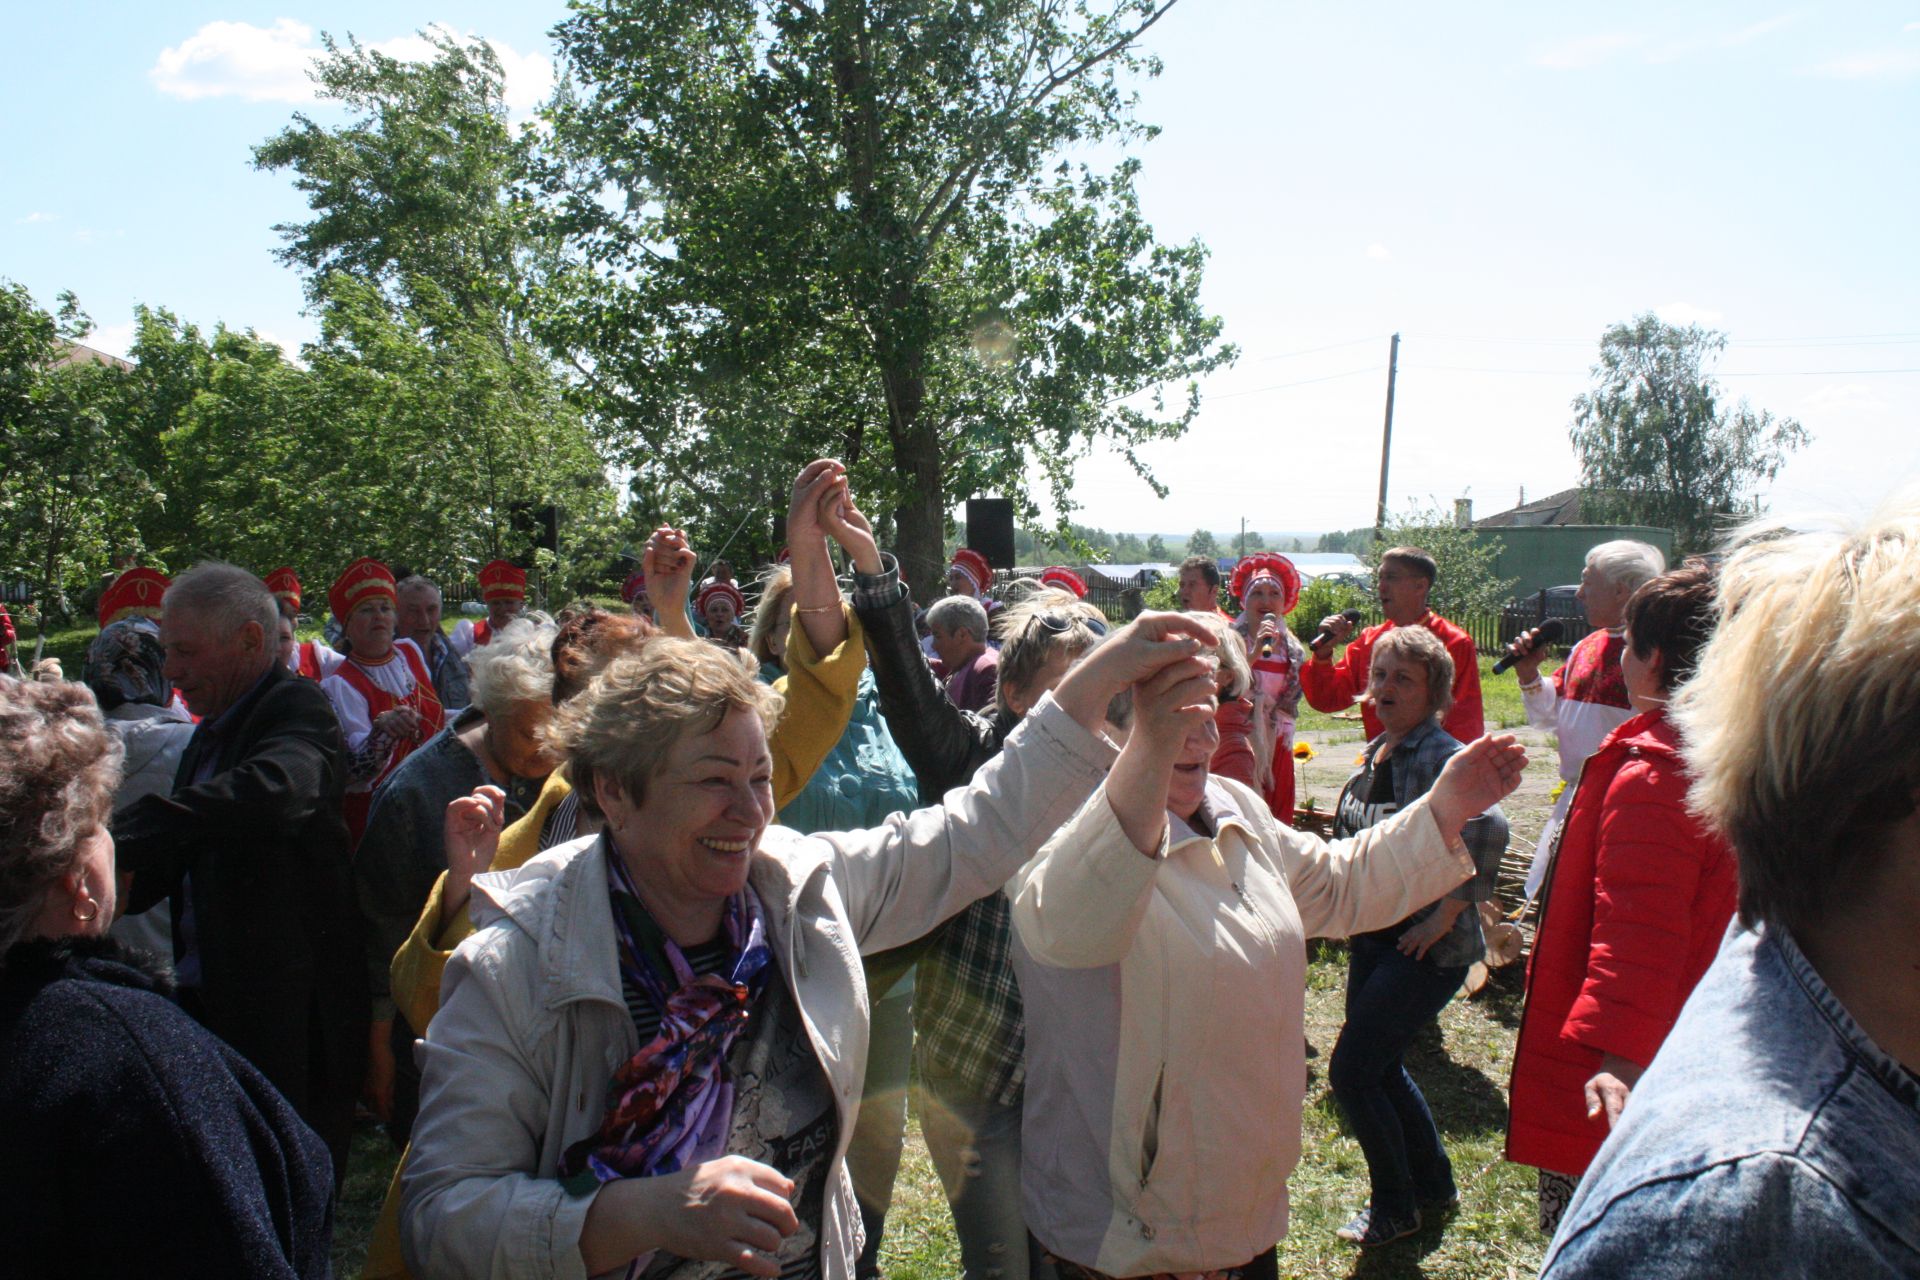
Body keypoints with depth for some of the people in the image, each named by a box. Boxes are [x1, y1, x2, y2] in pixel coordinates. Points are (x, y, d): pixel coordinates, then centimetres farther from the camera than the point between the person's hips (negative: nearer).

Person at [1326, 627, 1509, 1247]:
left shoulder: (1443, 756, -18)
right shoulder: (1375, 754, 8)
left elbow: (1488, 830, -35)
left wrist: (1444, 917, -29)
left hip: (1427, 947, -8)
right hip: (1373, 936, 8)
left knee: (1351, 1071, -5)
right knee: (1382, 1068, 18)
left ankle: (1395, 1206, 17)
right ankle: (1434, 1188, 39)